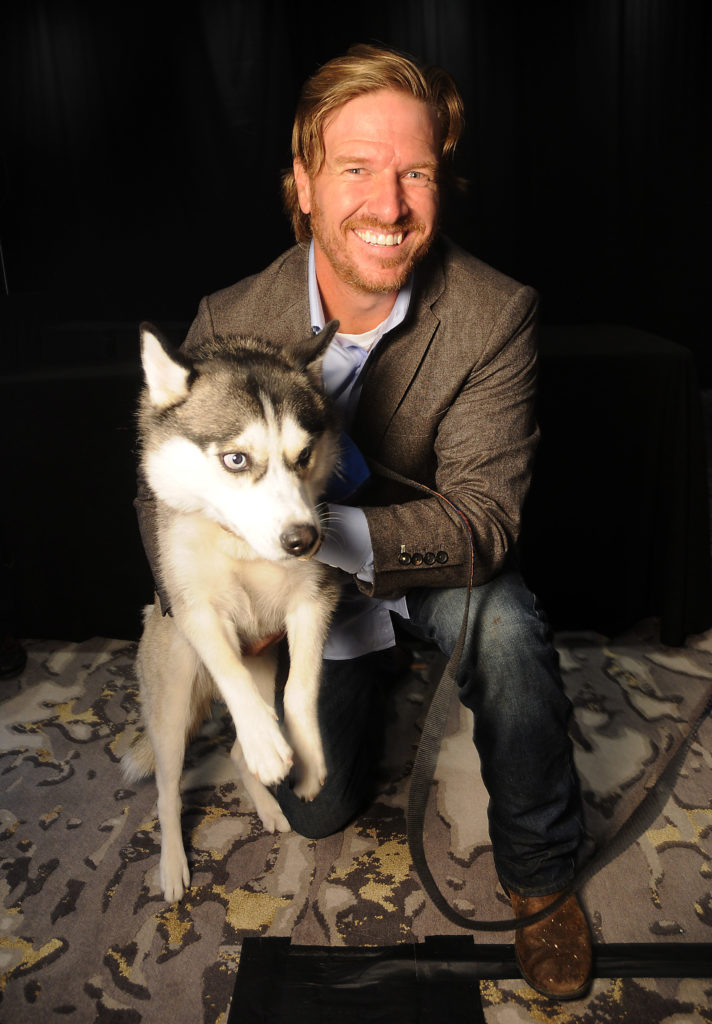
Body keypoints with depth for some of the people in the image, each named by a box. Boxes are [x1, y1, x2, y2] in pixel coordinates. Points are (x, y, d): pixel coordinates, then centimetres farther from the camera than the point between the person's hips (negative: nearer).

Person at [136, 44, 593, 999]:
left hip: (438, 559, -1)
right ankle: (363, 671, 37)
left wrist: (329, 530, -45)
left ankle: (540, 871, -6)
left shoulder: (495, 316, -24)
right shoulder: (229, 323, -20)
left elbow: (483, 514, -29)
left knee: (507, 630, -35)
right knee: (314, 810, 4)